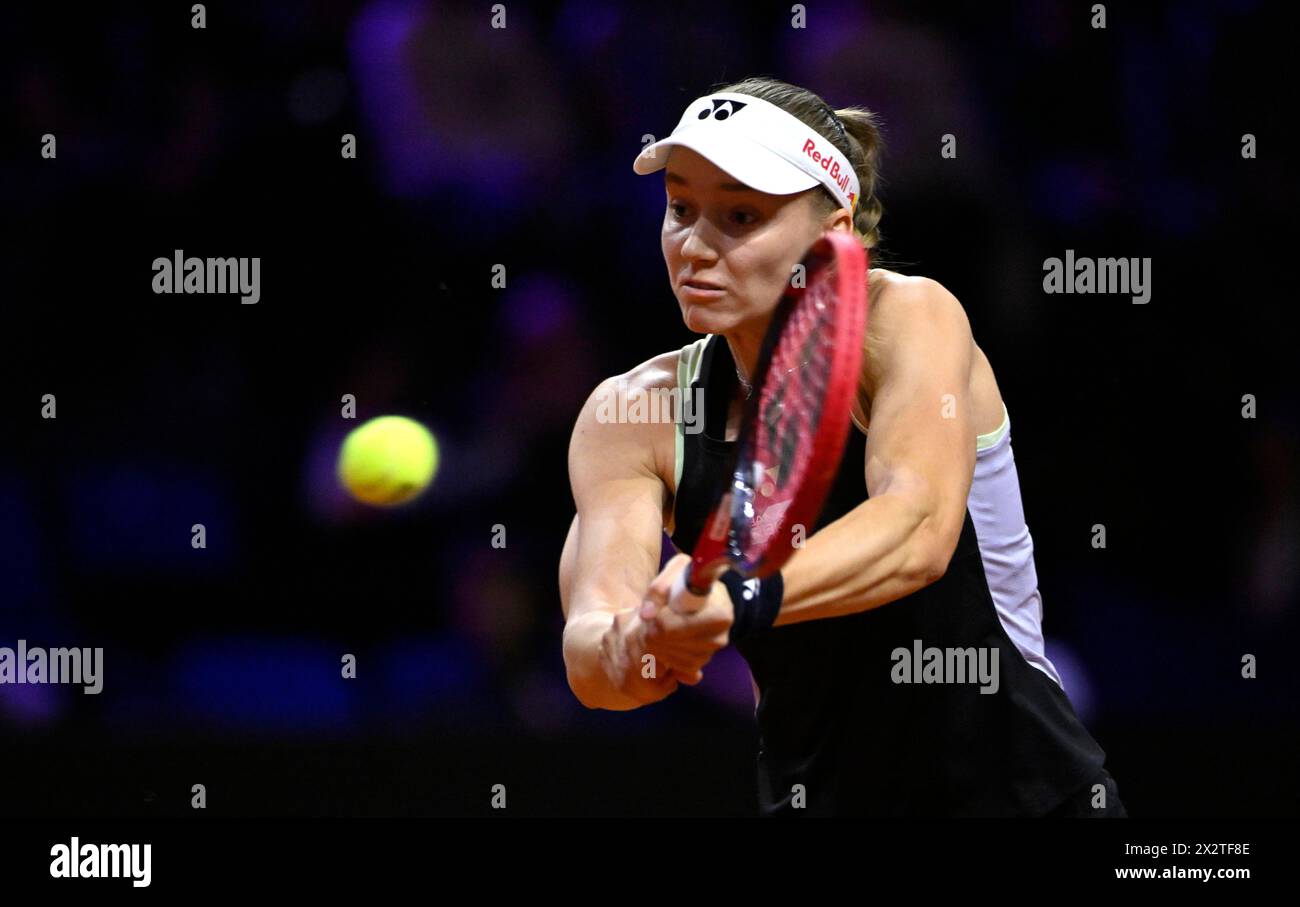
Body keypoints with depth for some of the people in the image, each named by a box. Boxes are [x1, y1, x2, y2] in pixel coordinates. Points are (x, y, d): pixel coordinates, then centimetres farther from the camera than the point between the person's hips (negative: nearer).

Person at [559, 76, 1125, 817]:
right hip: (811, 798, 3)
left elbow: (920, 526, -32)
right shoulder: (637, 414, -4)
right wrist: (628, 651, -39)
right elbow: (589, 637, -17)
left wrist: (741, 603, -47)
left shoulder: (909, 317, -13)